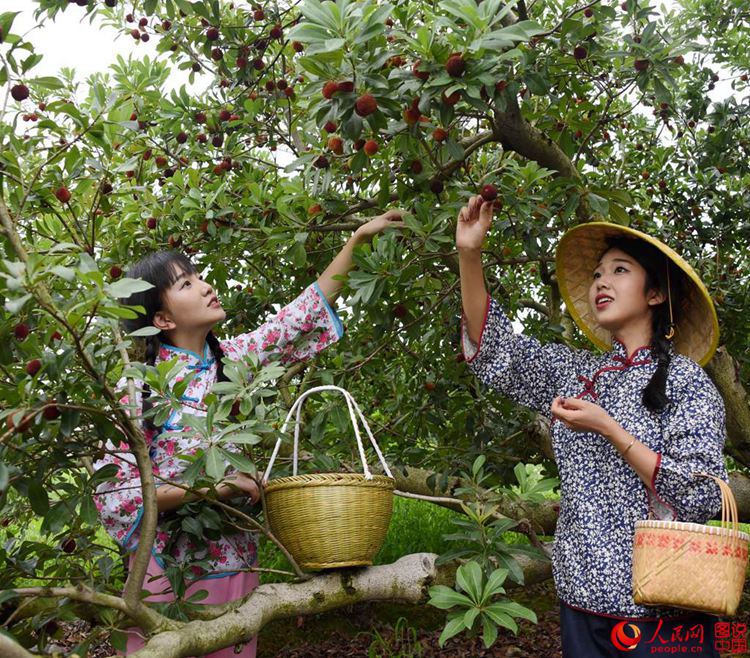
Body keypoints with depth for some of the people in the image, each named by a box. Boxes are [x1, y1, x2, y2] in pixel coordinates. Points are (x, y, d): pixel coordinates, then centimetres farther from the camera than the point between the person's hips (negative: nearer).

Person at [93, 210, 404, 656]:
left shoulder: (230, 359, 1)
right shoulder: (139, 388, -12)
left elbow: (306, 315, 4)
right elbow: (112, 494, -14)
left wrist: (358, 238, 2)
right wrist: (209, 487, -21)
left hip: (236, 565, 4)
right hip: (170, 571, -4)